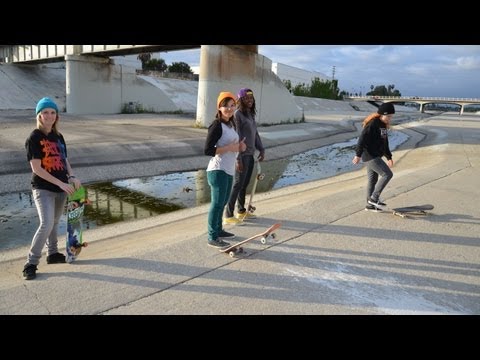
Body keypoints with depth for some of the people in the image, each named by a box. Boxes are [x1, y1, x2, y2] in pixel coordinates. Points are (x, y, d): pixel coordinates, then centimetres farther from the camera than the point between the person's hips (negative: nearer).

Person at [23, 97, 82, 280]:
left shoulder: (58, 137, 8)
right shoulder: (34, 139, -11)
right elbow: (36, 168, -16)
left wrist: (72, 177, -5)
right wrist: (60, 183, -19)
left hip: (61, 188, 6)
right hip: (43, 188, -6)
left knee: (54, 223, 17)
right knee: (46, 224, -16)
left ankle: (53, 253, 34)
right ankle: (31, 263, -3)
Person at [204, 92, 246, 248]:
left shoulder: (231, 124, 13)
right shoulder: (217, 126, -15)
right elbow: (207, 150, -21)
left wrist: (239, 146, 4)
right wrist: (229, 148, -21)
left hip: (229, 170, 9)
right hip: (218, 170, -9)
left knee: (223, 202, 18)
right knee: (217, 203, -4)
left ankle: (218, 230, 33)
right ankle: (212, 238, 5)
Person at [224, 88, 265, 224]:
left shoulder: (251, 114, 13)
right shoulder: (237, 114, -13)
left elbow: (255, 133, 21)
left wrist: (261, 149, 13)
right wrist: (238, 158, -20)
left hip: (250, 154, 8)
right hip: (242, 155, -8)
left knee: (245, 184, 15)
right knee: (238, 185, -5)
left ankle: (241, 211, 28)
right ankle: (228, 216, 2)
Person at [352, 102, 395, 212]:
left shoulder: (384, 125, 13)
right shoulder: (372, 124, -16)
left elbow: (385, 143, 22)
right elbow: (362, 139, -20)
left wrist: (389, 157, 24)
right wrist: (358, 155, -22)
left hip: (375, 156, 9)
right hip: (369, 156, -9)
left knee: (373, 180, 13)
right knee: (387, 174, -11)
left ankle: (370, 205, 21)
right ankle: (374, 198, -3)